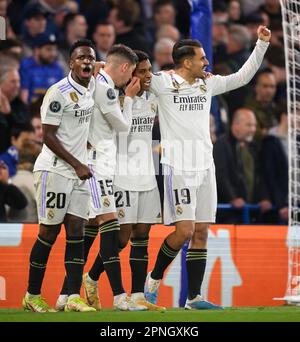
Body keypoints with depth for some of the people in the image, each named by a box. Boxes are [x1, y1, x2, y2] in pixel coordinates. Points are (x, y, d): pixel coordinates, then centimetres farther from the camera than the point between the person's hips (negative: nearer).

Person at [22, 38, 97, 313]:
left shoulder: (92, 86, 7)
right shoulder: (59, 93, -15)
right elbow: (49, 137, -15)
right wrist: (77, 164, -14)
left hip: (79, 171, 7)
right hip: (55, 170, -7)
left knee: (76, 231, 1)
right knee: (49, 232, -2)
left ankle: (74, 298, -2)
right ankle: (32, 296, 8)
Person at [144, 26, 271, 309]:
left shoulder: (208, 84, 13)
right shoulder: (162, 83, -4)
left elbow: (242, 77, 20)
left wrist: (262, 44, 16)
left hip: (205, 166, 6)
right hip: (178, 166, -6)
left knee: (201, 232, 5)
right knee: (185, 230, -13)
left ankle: (193, 297, 9)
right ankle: (154, 278, 9)